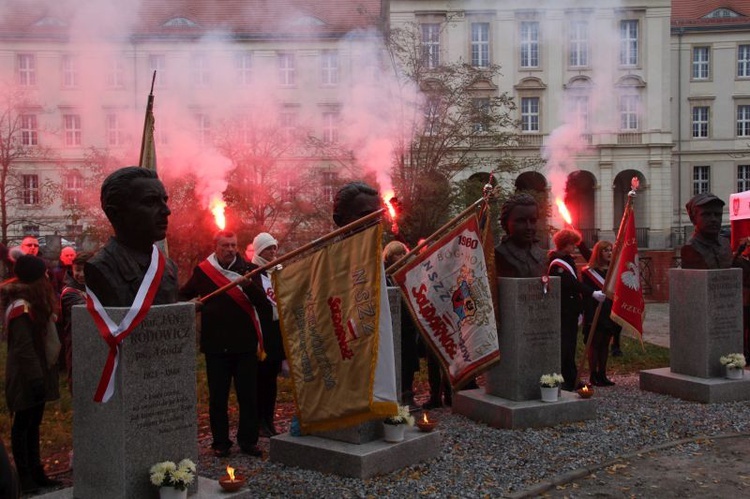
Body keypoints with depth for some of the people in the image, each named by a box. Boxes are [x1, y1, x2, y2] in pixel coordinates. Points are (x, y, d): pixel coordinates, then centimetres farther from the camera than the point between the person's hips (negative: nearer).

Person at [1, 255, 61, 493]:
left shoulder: (35, 302, 11)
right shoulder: (21, 307, -20)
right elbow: (24, 348, -24)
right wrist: (36, 378, -24)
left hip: (38, 373, 9)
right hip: (26, 377, -9)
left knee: (33, 423, 13)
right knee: (23, 423, -1)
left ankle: (36, 472, 21)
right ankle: (25, 476, 6)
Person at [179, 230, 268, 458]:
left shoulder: (246, 270, 3)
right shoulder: (202, 271, 4)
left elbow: (263, 303, -6)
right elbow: (183, 296, 19)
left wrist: (248, 284, -22)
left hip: (245, 344, 0)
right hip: (215, 345, 0)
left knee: (248, 396, 4)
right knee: (217, 397, 6)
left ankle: (249, 440, 14)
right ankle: (220, 442, 17)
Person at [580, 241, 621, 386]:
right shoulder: (589, 272, -7)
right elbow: (586, 295, -11)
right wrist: (589, 317, -17)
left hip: (609, 313, 6)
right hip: (595, 314, -6)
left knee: (605, 344, 10)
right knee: (594, 344, -1)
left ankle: (602, 374, 16)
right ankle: (593, 376, 6)